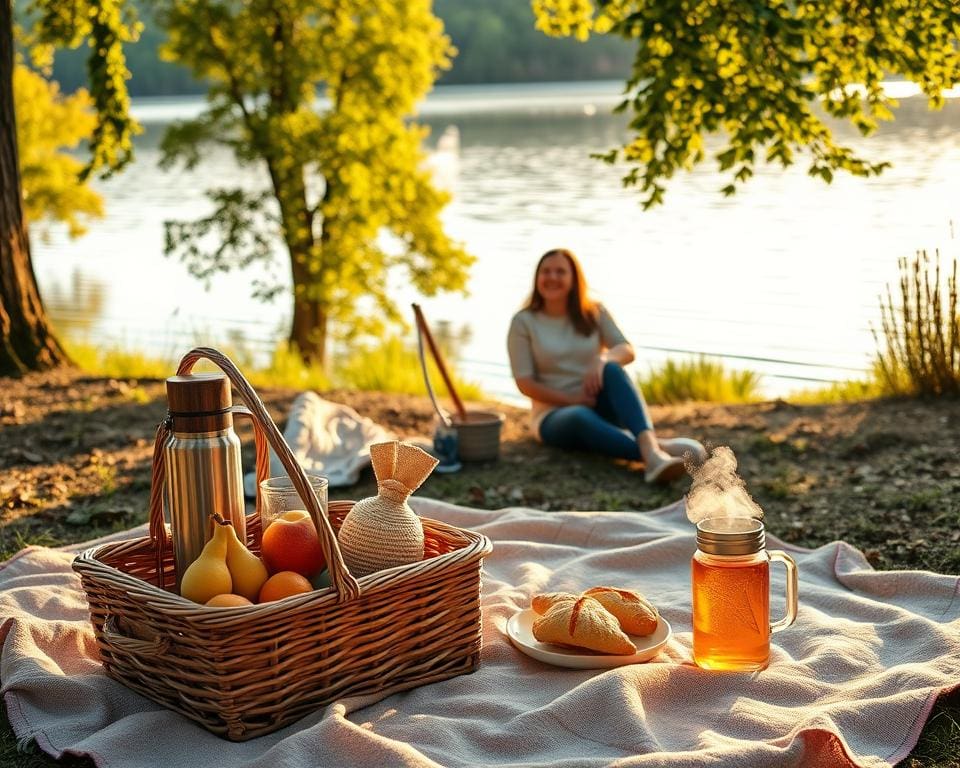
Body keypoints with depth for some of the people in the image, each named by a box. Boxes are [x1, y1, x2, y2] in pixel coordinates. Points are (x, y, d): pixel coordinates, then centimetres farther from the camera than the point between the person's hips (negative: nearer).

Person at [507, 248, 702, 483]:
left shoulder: (594, 313, 6)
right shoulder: (523, 322, -2)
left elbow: (627, 351, -6)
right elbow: (525, 383, -7)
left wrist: (603, 360, -29)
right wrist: (573, 400, -18)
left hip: (599, 408, 2)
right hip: (556, 416, -2)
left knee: (611, 369, -31)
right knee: (581, 417, -39)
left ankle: (649, 447, -54)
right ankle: (658, 449, -60)